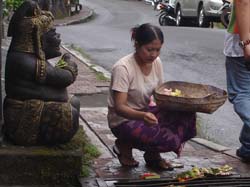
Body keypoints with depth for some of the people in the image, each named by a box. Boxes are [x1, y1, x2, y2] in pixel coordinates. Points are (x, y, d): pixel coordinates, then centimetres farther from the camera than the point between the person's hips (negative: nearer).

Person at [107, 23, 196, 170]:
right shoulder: (123, 68, -23)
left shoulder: (156, 62, -2)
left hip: (146, 112, 7)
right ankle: (125, 146, 1)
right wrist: (142, 115, -44)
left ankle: (153, 155, 4)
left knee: (187, 115, -15)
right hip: (124, 120, -7)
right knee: (168, 140, -28)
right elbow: (119, 107, -25)